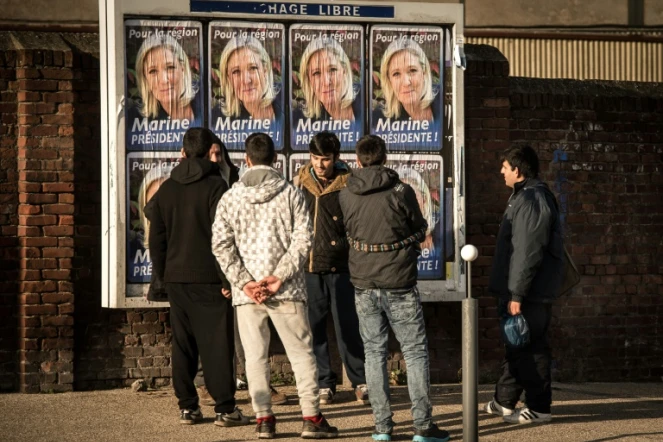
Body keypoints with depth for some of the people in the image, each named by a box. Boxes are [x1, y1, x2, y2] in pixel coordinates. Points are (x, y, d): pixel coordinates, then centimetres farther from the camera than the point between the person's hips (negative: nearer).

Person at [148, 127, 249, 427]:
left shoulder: (166, 189, 10)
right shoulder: (215, 186, -7)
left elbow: (156, 238, 13)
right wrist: (228, 278, -9)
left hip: (176, 279, 5)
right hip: (209, 278, -5)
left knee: (183, 344, 9)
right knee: (217, 344, -3)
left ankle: (187, 407, 11)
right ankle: (225, 409, -4)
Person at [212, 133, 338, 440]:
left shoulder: (230, 198, 3)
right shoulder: (291, 193, -1)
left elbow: (221, 244, -4)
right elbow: (302, 239, -9)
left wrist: (244, 281, -6)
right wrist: (280, 276, -10)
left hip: (246, 291, 1)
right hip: (287, 291, -1)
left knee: (255, 356, 8)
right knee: (301, 352, 7)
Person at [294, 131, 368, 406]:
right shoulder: (300, 183, 5)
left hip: (341, 267, -2)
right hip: (307, 267, 3)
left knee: (347, 327, -1)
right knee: (313, 327, 6)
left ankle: (360, 381, 12)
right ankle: (324, 383, 16)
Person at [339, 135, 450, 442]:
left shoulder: (345, 196, -3)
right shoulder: (401, 192, -10)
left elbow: (348, 233, 8)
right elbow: (420, 232, 1)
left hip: (364, 284, 3)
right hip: (399, 283, -3)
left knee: (374, 352, 10)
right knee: (415, 351, 5)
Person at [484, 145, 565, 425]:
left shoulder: (532, 200, -18)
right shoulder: (525, 196, 15)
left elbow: (528, 253, -23)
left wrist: (517, 294, -23)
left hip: (530, 294, -10)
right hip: (519, 291, 10)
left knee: (530, 349, -3)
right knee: (516, 346, 16)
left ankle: (538, 409, 4)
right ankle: (504, 402, 26)